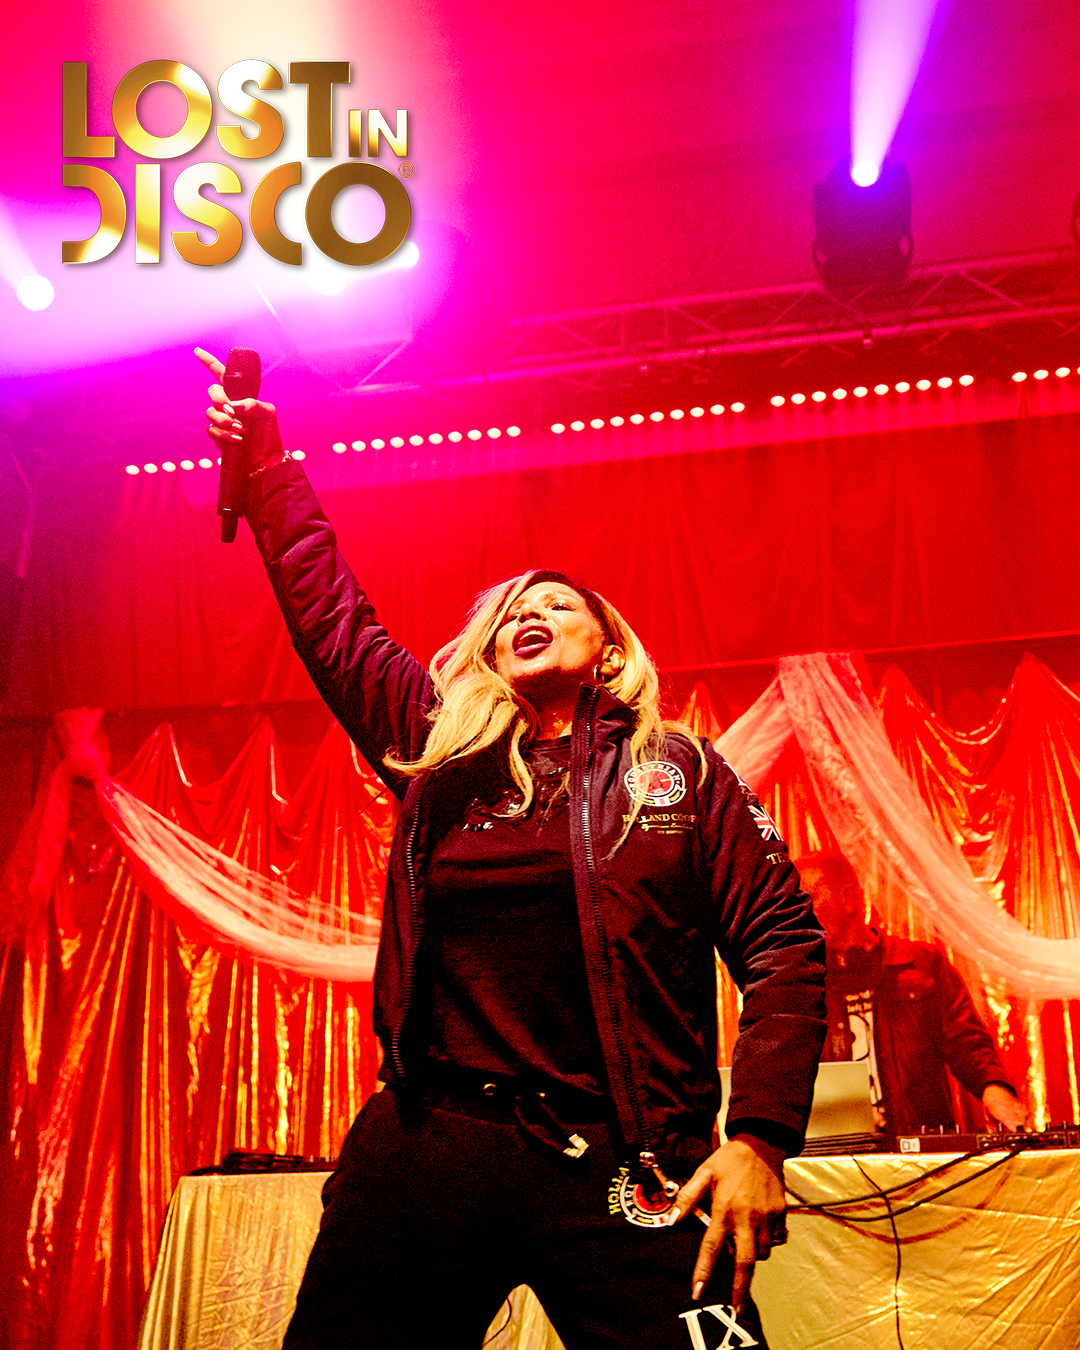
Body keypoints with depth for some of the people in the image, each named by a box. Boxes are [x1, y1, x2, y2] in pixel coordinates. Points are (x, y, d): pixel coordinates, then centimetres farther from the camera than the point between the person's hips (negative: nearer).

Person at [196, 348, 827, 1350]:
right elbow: (331, 617, 19)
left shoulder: (677, 770, 8)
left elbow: (783, 944, 3)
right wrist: (263, 461, 21)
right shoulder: (442, 752, 14)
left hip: (618, 1168, -2)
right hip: (430, 1147, 3)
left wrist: (760, 1136, -8)